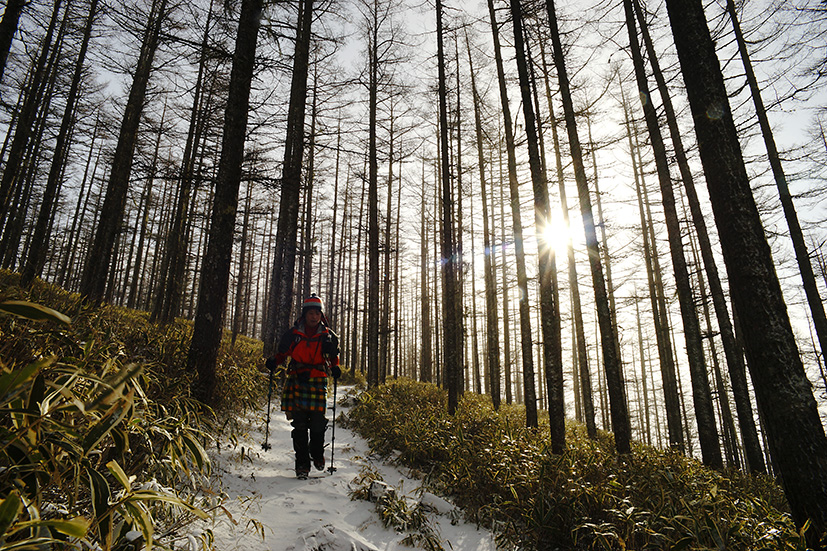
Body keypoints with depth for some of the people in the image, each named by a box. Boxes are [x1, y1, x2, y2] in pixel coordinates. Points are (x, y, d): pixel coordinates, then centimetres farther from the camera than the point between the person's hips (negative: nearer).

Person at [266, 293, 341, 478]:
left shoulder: (328, 336, 8)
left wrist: (335, 369, 2)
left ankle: (317, 453, 25)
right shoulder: (293, 334, 5)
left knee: (318, 423, -4)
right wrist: (274, 362, -4)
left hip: (318, 383, 0)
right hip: (297, 381, 0)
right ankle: (302, 463, 11)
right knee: (299, 423, -2)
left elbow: (334, 356, 20)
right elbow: (282, 353, 15)